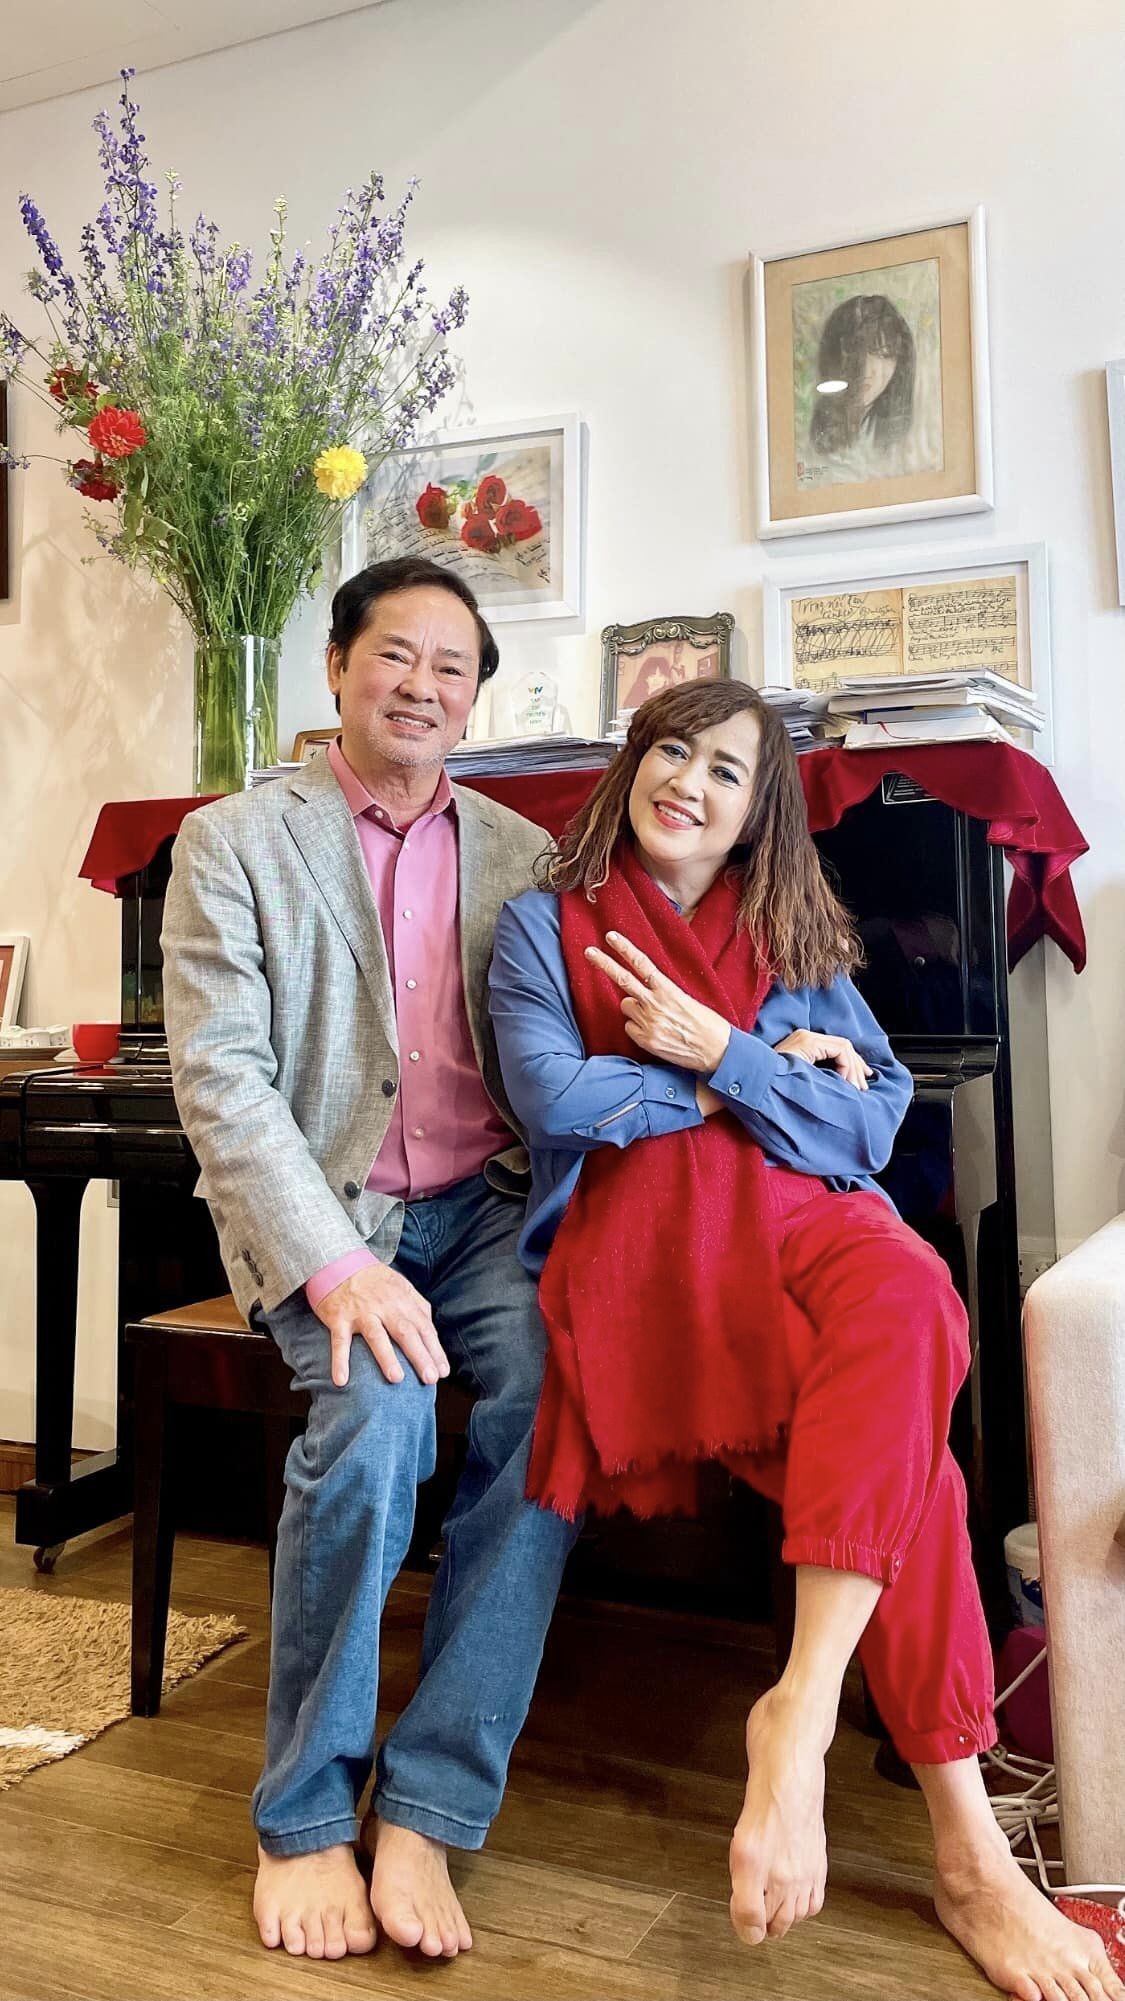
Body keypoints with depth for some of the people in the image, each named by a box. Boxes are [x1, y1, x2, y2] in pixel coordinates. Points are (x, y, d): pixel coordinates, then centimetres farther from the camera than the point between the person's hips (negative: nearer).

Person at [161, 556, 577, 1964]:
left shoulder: (520, 853, 12)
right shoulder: (233, 842, 2)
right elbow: (219, 1081, -9)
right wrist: (335, 1266, -21)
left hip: (482, 1206, 3)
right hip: (319, 1211, -2)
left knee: (551, 1397, -26)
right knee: (378, 1408, -30)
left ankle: (425, 1812, -12)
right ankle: (304, 1818, -7)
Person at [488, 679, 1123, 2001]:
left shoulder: (794, 939, 22)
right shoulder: (546, 925, 14)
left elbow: (875, 1121, 10)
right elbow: (554, 1098, -4)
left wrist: (723, 1054, -6)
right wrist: (776, 1073, 2)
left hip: (797, 1214, 3)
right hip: (638, 1236, -3)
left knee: (907, 1292, -36)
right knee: (899, 1434, -30)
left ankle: (803, 1707, -35)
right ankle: (964, 1844, -25)